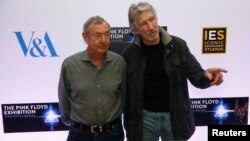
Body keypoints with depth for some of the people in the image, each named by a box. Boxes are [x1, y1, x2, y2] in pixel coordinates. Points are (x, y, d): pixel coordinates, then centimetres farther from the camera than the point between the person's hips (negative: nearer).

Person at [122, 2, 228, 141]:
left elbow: (196, 77, -4)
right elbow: (126, 93, 0)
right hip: (144, 118, 0)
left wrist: (207, 76, -28)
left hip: (175, 117, 0)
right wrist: (129, 127, 2)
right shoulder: (129, 53, -5)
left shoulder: (178, 45, -6)